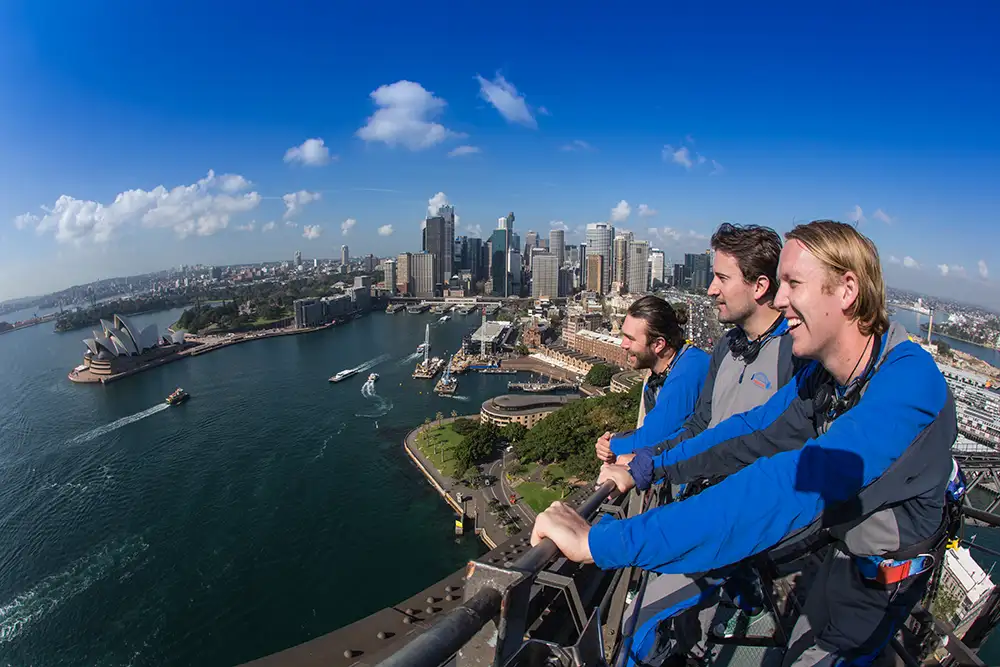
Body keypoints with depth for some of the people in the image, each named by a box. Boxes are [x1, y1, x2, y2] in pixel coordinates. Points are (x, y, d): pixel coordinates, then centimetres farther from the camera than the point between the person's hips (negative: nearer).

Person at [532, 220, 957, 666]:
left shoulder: (908, 383, -39)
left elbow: (795, 484, -51)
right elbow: (756, 430, -4)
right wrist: (643, 470, -11)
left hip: (886, 571, -6)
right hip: (840, 523, 6)